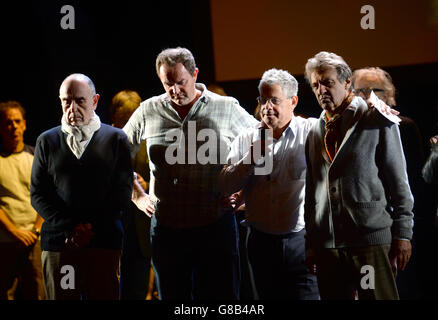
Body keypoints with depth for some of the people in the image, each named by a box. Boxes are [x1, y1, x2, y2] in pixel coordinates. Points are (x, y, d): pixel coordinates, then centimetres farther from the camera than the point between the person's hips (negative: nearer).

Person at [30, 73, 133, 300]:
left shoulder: (116, 139, 8)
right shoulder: (47, 141, 12)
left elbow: (123, 192, 3)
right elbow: (37, 194, 6)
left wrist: (91, 228, -8)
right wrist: (69, 228, -7)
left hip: (104, 242, -1)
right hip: (57, 242, 1)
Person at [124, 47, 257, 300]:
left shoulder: (227, 108, 0)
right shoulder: (149, 112, 6)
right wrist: (138, 196, 13)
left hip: (215, 225, -2)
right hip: (166, 228, 3)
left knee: (221, 297, -2)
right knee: (172, 296, 9)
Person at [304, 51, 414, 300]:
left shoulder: (378, 122, 0)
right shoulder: (316, 132, 15)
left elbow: (399, 182, -2)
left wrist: (402, 234, -7)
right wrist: (311, 243, 15)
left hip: (372, 239, -5)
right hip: (327, 244, 5)